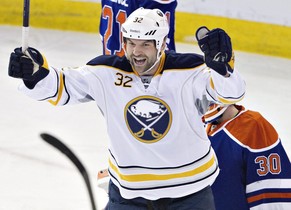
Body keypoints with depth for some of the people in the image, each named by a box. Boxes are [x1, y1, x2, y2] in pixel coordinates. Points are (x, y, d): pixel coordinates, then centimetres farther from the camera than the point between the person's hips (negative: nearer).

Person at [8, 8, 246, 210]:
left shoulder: (188, 71, -18)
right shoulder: (106, 72, -11)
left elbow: (231, 91, -29)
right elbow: (61, 87, -7)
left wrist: (221, 64, -51)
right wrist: (35, 73, -29)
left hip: (189, 189, -1)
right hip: (128, 189, 2)